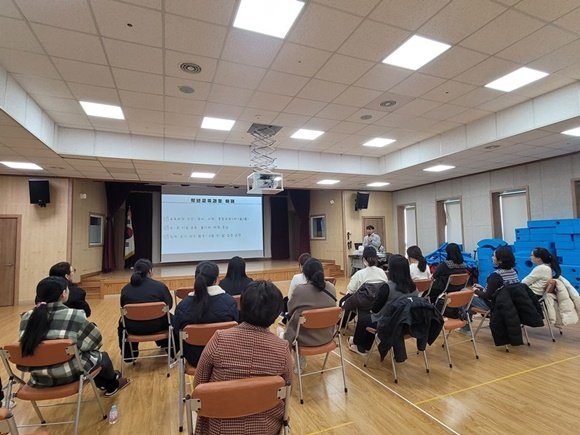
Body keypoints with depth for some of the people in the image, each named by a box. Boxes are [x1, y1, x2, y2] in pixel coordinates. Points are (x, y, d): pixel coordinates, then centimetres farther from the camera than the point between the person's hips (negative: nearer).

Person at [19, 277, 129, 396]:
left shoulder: (26, 317, -6)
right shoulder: (74, 316, -23)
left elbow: (27, 346, 10)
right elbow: (95, 342, -11)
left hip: (39, 378, 6)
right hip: (70, 375, -6)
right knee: (102, 356, 25)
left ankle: (104, 383, 52)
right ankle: (112, 385, 51)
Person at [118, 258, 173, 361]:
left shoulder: (125, 289, -4)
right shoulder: (160, 286, -11)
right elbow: (169, 305, -3)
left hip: (133, 328, 2)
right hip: (156, 325, -2)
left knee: (122, 322, 37)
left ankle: (129, 355, 46)